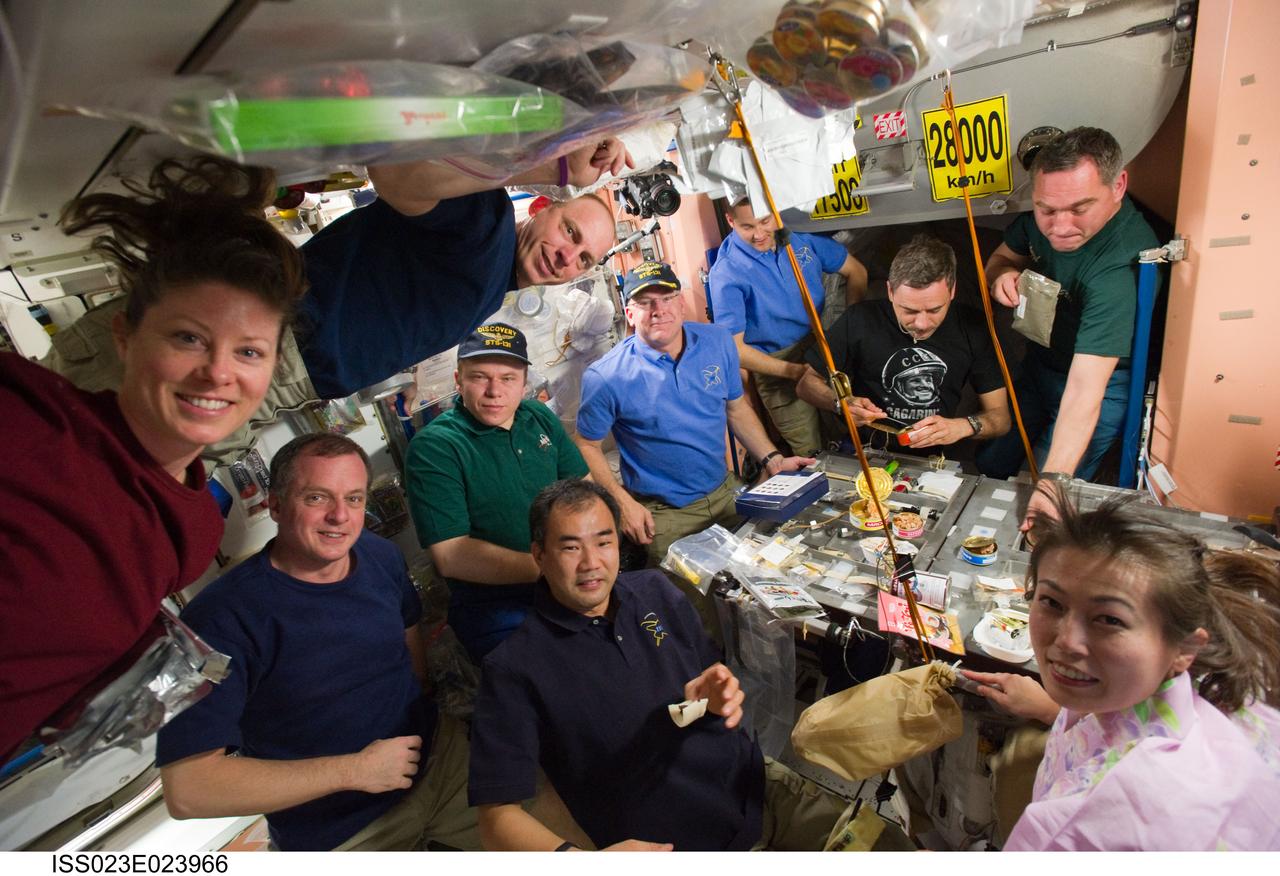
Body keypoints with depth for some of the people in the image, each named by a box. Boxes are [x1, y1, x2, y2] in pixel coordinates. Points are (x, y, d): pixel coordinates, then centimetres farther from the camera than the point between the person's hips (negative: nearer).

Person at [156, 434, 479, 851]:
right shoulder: (222, 616, -22)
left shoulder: (382, 556, -4)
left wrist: (424, 717, 1)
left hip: (437, 751, 5)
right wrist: (352, 770, -22)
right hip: (339, 834, -4)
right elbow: (185, 790, -24)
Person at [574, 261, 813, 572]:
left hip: (726, 491, 5)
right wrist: (623, 502, -15)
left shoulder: (718, 341, -4)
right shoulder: (605, 378, -18)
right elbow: (587, 445, -7)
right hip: (663, 514, -4)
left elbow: (736, 408, 9)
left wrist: (772, 459, -1)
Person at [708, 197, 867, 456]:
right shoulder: (726, 274, -16)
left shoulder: (802, 237, -1)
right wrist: (795, 371, -21)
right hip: (778, 369, -5)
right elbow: (734, 348, -18)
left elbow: (855, 271, 12)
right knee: (813, 457, 0)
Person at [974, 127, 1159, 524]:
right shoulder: (1042, 219, -15)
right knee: (989, 465, 17)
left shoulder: (1121, 266, -39)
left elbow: (1084, 387, -45)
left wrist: (1054, 479, -53)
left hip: (1104, 382, -6)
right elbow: (1002, 255, 6)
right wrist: (1002, 275, -20)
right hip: (1039, 360, 7)